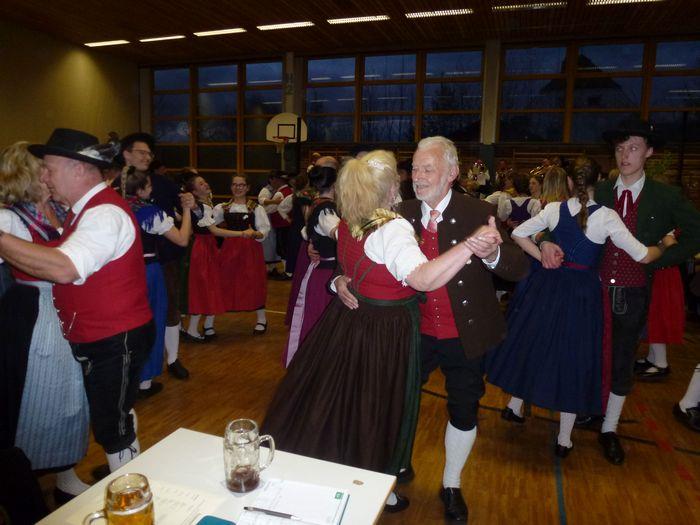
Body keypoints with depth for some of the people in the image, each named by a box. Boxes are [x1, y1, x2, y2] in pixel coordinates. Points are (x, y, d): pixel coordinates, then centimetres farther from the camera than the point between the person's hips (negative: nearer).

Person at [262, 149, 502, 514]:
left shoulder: (347, 223, 0)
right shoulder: (393, 228, -26)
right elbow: (424, 279, -40)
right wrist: (472, 243, -46)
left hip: (348, 318, 7)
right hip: (384, 331, -7)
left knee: (338, 397, 23)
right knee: (375, 408, 12)